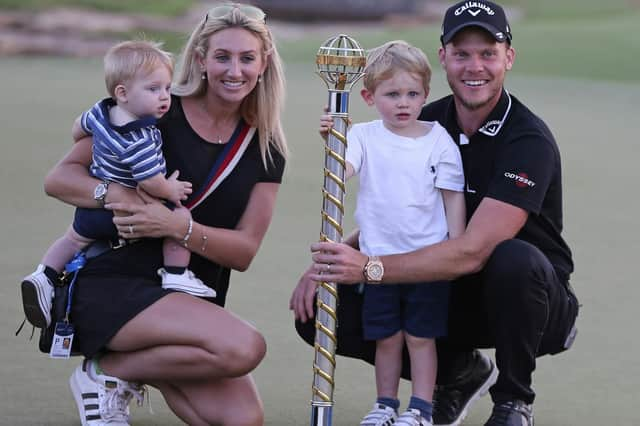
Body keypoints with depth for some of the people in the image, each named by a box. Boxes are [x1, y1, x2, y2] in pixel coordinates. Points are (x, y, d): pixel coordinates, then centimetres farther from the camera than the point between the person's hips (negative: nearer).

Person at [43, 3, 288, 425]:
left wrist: (179, 225, -19)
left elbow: (245, 251, 0)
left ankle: (135, 365, 7)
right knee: (243, 346, -30)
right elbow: (60, 177, -7)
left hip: (192, 301, 5)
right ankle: (106, 373, -7)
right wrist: (119, 195, -27)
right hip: (112, 286, -5)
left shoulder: (266, 149, 7)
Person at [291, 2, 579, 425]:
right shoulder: (427, 124, -1)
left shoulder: (529, 140, -22)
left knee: (514, 259, -41)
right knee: (319, 314, -12)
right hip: (449, 297, 6)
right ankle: (457, 372, 10)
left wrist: (369, 267, -36)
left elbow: (473, 251, -31)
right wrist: (326, 264, -16)